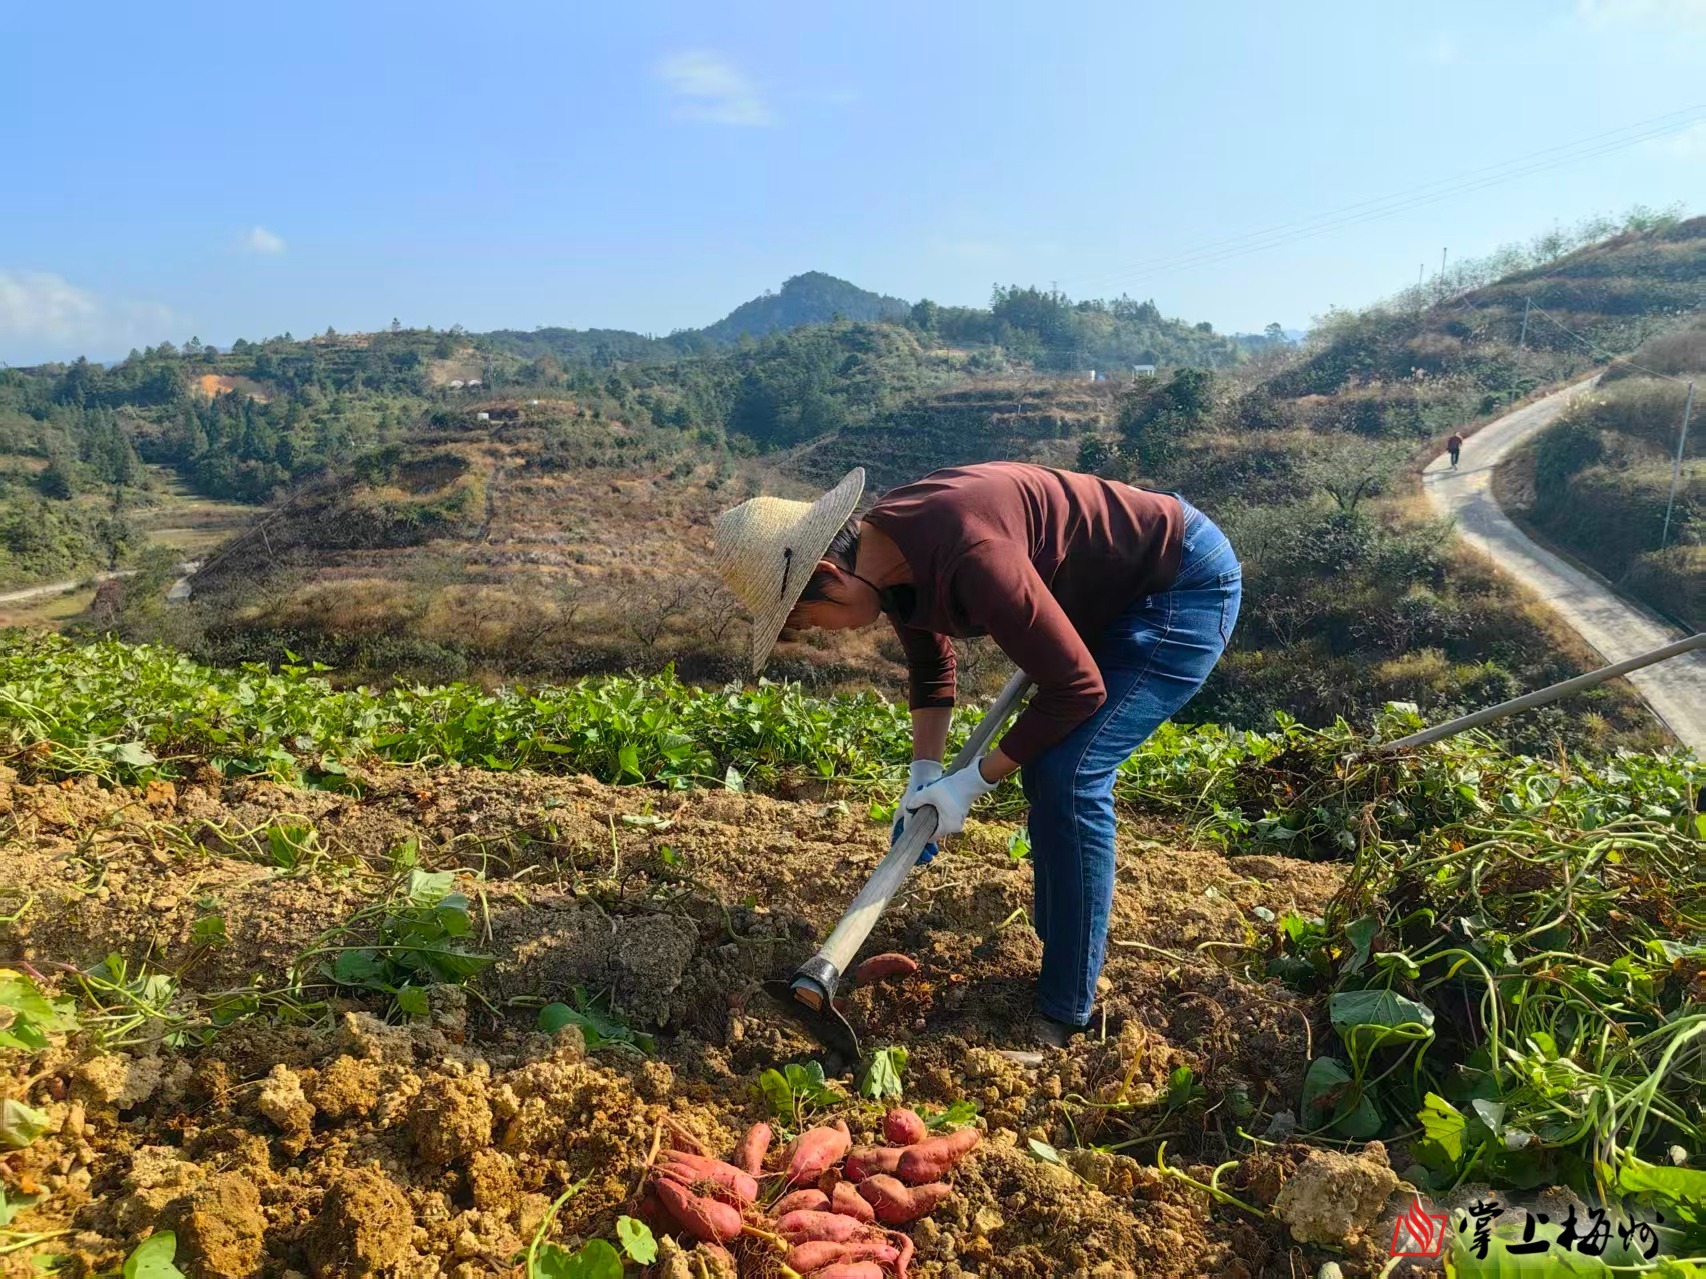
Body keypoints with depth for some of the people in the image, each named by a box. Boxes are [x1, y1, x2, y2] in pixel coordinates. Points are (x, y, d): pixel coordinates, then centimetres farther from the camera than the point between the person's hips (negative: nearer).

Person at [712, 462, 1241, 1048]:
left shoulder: (967, 554, -36)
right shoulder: (885, 552, -6)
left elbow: (1076, 687, -28)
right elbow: (930, 664, 13)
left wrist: (976, 781, -17)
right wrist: (924, 773, 4)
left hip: (1187, 585, -9)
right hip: (1116, 598, 9)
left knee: (1068, 776, -15)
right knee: (1043, 767, 10)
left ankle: (1064, 1017, -2)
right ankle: (1061, 957, 26)